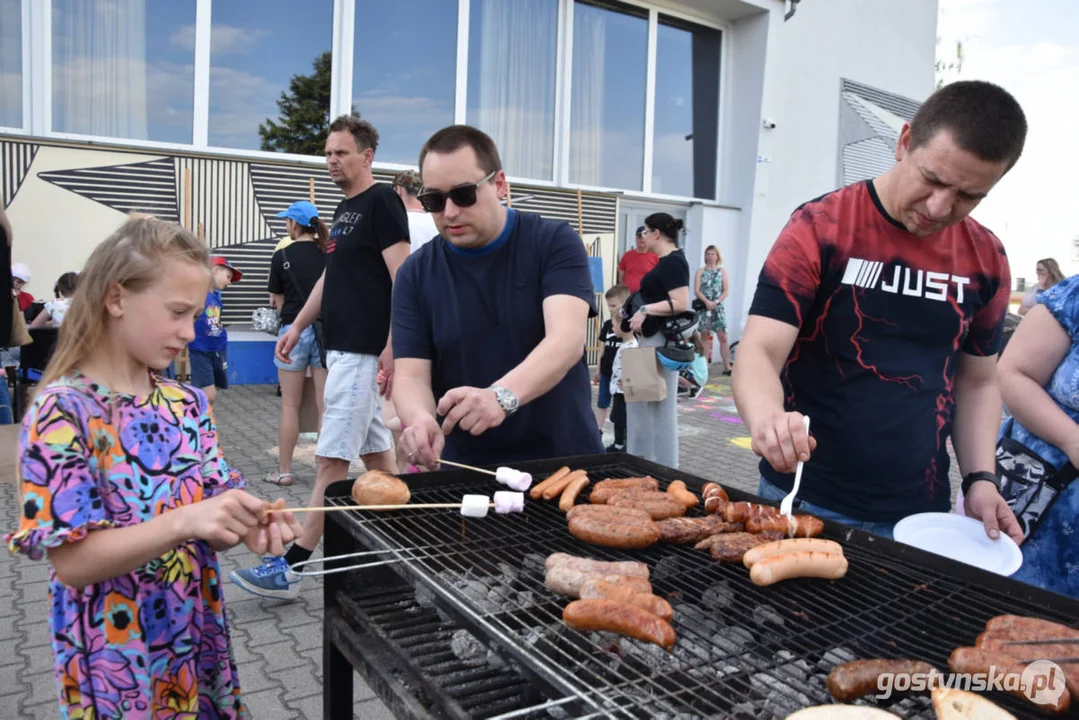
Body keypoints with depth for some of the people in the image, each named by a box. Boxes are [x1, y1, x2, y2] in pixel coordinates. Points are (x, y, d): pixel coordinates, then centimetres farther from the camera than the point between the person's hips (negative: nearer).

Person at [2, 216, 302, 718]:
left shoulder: (187, 404, 0)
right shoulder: (63, 411, -18)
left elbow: (205, 528, 2)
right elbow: (71, 562, -20)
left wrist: (249, 526, -20)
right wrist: (184, 521, -33)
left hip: (199, 638, 6)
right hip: (117, 661, -5)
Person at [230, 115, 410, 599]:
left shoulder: (382, 202, -9)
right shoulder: (345, 208, 19)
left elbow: (402, 279, -17)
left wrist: (393, 348, -23)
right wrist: (297, 327, 20)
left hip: (362, 351, -10)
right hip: (341, 347, 10)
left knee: (331, 459, -6)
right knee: (375, 450, 14)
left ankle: (290, 568, 0)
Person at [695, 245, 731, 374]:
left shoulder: (722, 271, 8)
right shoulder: (700, 272, 7)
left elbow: (726, 291, 1)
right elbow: (696, 291, -2)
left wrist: (716, 302, -12)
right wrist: (707, 301, -16)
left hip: (718, 307, 0)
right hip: (704, 307, 0)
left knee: (723, 336, -5)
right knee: (704, 336, 2)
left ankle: (727, 366, -5)